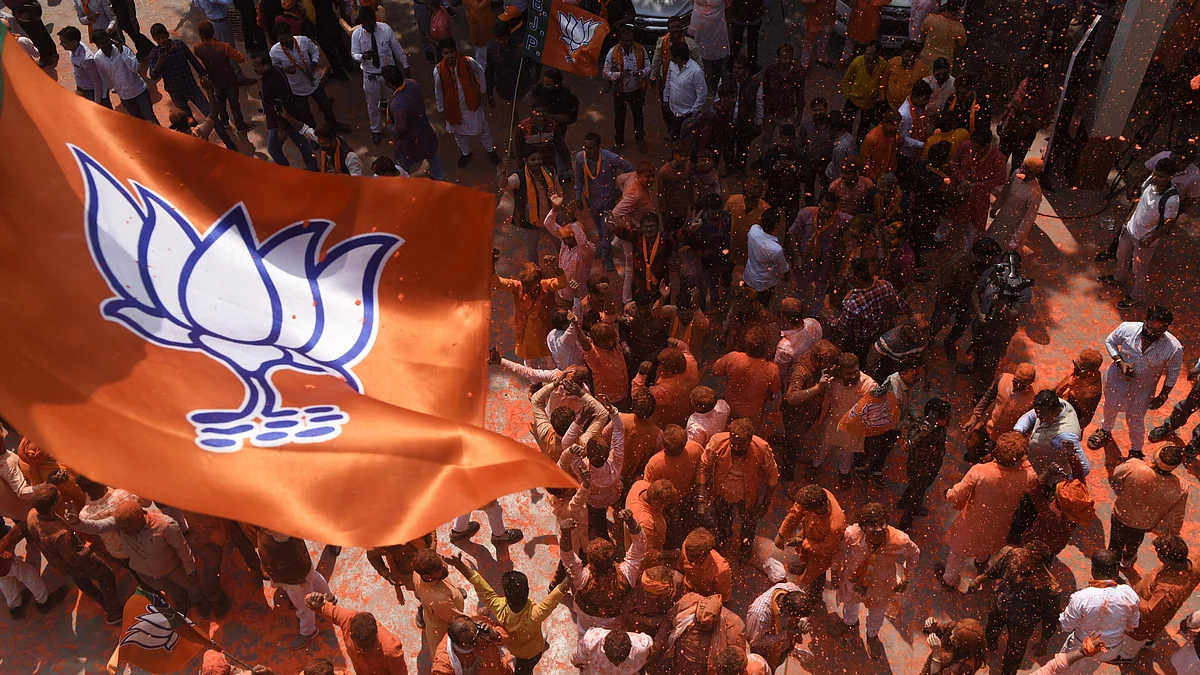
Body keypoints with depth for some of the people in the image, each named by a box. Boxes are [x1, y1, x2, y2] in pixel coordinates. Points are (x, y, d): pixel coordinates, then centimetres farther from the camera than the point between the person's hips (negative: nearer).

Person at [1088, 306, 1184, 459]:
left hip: (1143, 389, -2)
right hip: (1117, 378, 2)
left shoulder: (1174, 348, -29)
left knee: (1135, 422, 16)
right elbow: (1110, 341, -9)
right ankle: (1106, 431, 63)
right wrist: (1120, 362, -23)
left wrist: (1163, 396, -7)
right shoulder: (1128, 328, -27)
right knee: (1110, 407, 29)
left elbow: (1173, 373, -13)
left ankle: (1136, 450, 47)